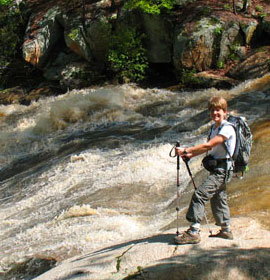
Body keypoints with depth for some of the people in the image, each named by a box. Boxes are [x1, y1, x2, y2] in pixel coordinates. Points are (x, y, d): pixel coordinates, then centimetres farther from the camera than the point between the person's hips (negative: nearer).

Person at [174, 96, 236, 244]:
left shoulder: (227, 128, -16)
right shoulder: (214, 127, 13)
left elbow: (208, 146, -23)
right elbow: (209, 148, 16)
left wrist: (185, 151, -24)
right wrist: (191, 155, 1)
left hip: (222, 168, -10)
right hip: (217, 167, 10)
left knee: (200, 194, -18)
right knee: (218, 198, 18)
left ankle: (193, 231, -21)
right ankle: (226, 230, 31)